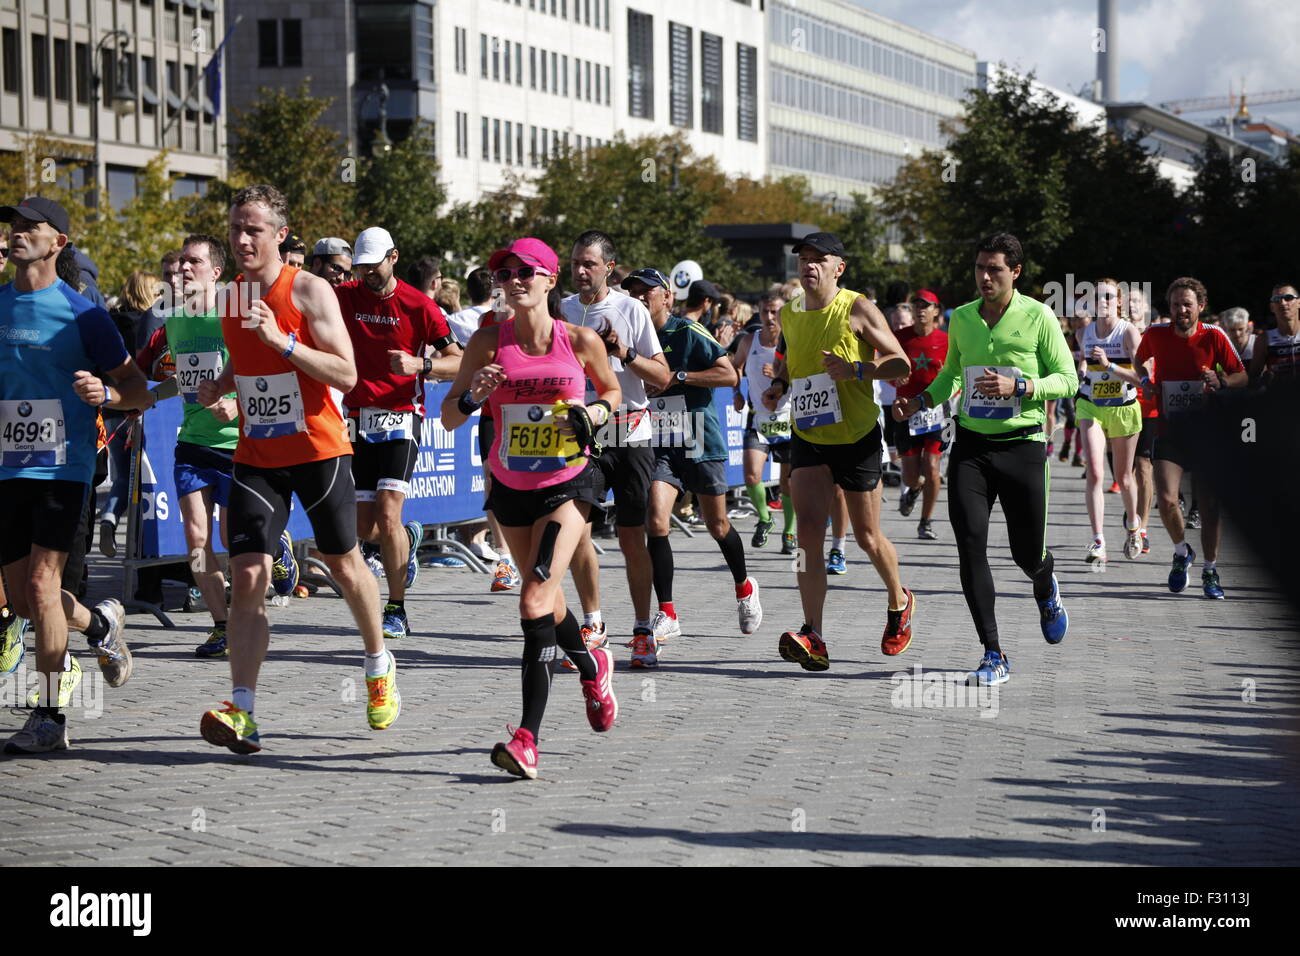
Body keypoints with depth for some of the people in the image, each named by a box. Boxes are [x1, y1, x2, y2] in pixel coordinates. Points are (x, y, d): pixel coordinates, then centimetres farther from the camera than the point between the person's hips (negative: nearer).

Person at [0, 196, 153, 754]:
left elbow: (140, 392, 0)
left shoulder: (80, 313, -3)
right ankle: (101, 624, 36)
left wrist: (105, 394, -20)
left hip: (63, 465, -5)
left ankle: (49, 716, -5)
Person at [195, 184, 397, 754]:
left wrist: (282, 340, -27)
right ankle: (242, 712, -15)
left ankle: (379, 667, 37)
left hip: (318, 450, -4)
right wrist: (219, 385, 6)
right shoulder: (229, 297, 7)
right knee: (246, 576, -10)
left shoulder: (309, 291, -11)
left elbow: (346, 375, -17)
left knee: (344, 564, 12)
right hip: (256, 456, 4)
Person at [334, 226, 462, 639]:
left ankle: (397, 611, -5)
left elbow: (458, 362, -6)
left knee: (387, 516, -17)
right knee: (364, 528, 4)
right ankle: (409, 537, 40)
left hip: (400, 418, -4)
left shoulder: (418, 305, -5)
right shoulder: (343, 297, 5)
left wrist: (421, 364, -24)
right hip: (358, 418, 4)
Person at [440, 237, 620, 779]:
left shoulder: (581, 341, -8)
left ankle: (528, 738, -22)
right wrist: (472, 396, -24)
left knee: (536, 600, -20)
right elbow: (449, 418, -3)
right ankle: (591, 666, 51)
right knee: (546, 598, 18)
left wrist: (595, 413, -10)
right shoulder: (489, 342, -6)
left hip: (566, 484, -4)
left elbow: (611, 389, 12)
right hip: (510, 487, 4)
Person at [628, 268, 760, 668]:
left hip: (702, 443, -3)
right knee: (655, 522, -16)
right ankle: (667, 614, -12)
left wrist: (678, 377, -22)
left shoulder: (689, 333, -10)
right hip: (659, 446, 3)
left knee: (718, 527, 11)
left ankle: (744, 586, 40)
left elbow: (730, 375, -16)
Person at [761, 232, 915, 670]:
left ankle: (899, 602, 39)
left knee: (867, 536, 9)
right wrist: (778, 386, 5)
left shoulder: (857, 309, -9)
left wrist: (857, 369, -24)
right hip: (808, 438, 3)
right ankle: (813, 638, -21)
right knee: (809, 530, -15)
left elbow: (901, 364, -8)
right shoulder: (788, 314, 6)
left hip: (857, 437, -3)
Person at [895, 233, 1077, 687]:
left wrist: (1019, 386, -17)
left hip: (1022, 444, -3)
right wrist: (922, 401, 6)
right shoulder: (961, 318, 8)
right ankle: (993, 655, -7)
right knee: (970, 543, -13)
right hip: (970, 445, 3)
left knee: (1027, 553, 4)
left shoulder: (1038, 317, -3)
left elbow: (1067, 379, -1)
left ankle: (1046, 590, 45)